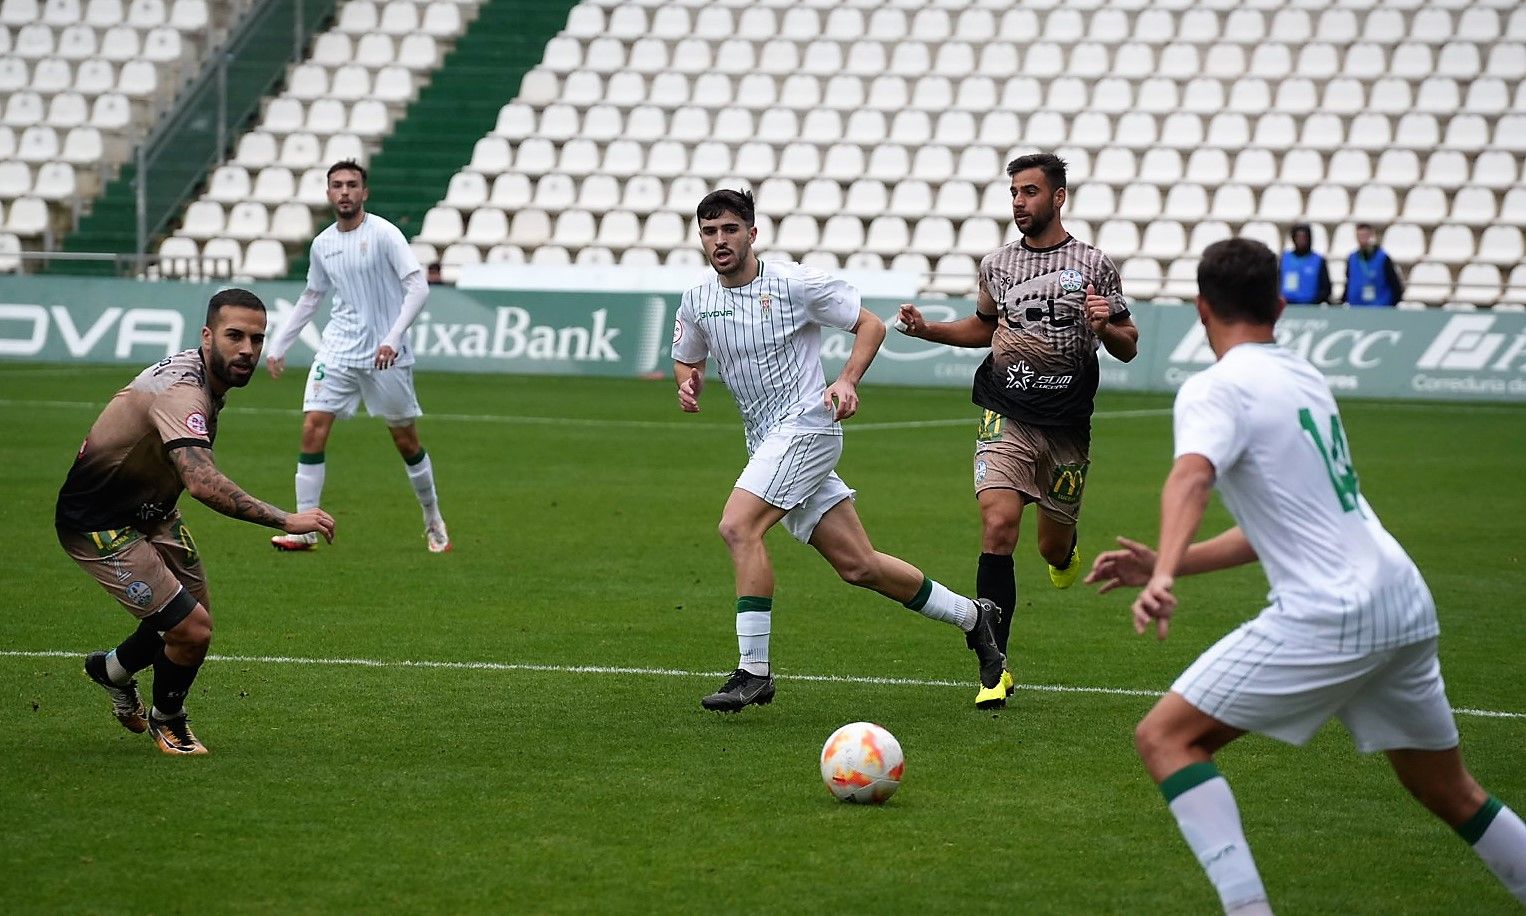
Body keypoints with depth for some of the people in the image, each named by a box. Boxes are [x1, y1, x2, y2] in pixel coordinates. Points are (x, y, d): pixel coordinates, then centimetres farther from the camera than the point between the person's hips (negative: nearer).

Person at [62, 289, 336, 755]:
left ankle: (113, 669, 46)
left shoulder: (199, 374, -2)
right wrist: (286, 520, -52)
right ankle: (166, 720, 16)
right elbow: (203, 482, -50)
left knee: (193, 614, 18)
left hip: (148, 510, 10)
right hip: (99, 525, -10)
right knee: (192, 629, -14)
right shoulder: (181, 392, -35)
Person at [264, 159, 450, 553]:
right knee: (313, 428, -9)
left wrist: (393, 337, -25)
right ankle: (305, 529, -5)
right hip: (338, 350, 4)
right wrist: (278, 345, 18)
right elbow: (311, 298, 21)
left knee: (405, 439, 4)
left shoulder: (383, 234, -10)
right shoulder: (322, 244, 7)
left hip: (385, 356, -4)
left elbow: (418, 286, -15)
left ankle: (433, 519, 25)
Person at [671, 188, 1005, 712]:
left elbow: (870, 325, -1)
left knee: (738, 526, -24)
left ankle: (753, 672, -19)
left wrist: (848, 382, -16)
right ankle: (972, 617, 23)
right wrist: (688, 384, 1)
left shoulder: (792, 282, -8)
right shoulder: (697, 304, 8)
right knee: (857, 565, 6)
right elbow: (686, 360, 24)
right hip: (767, 443, 6)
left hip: (806, 426, -6)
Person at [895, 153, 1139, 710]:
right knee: (998, 528, -19)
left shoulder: (1093, 265, 1)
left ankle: (1065, 551, 52)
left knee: (1054, 547, 9)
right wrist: (927, 329, 10)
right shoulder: (997, 265, 7)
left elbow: (1128, 348, 5)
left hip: (1067, 425, 0)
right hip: (1007, 417, 0)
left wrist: (1106, 325, -16)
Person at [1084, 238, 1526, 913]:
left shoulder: (1217, 388, -4)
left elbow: (1190, 478, -26)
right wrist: (1170, 565, 23)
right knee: (1448, 792, 22)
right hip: (1407, 605, 8)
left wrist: (1162, 575, -41)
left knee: (1166, 737, -3)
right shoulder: (1305, 377, 20)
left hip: (1331, 615, -8)